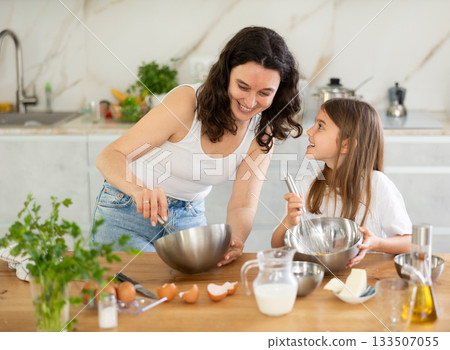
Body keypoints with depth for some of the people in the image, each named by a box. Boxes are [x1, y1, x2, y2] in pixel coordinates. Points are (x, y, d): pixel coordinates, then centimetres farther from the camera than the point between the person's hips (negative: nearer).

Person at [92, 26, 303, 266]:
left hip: (190, 215, 4)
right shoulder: (186, 102, -26)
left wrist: (235, 240, -37)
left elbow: (243, 205, -13)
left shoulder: (262, 132, -10)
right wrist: (141, 189, -50)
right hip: (129, 208, -4)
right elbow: (109, 157, -28)